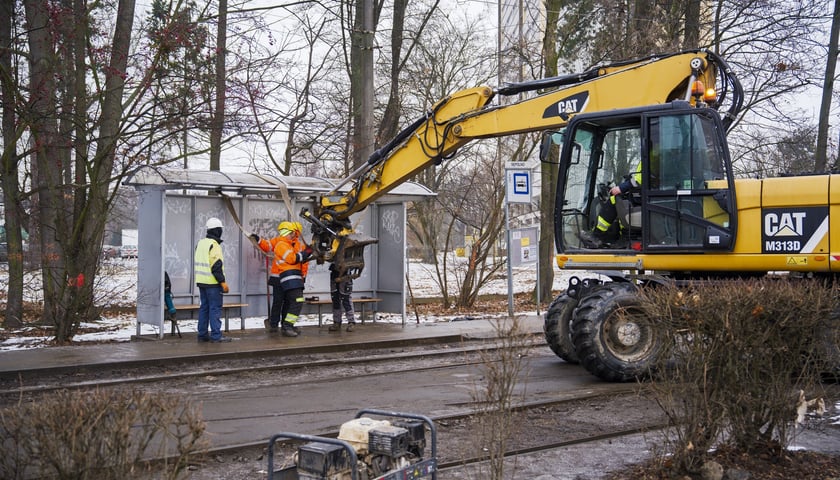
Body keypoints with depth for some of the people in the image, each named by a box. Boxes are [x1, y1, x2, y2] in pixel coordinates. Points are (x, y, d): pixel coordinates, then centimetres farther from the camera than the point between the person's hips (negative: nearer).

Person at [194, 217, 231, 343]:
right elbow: (216, 266, -20)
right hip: (212, 282, -9)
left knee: (204, 307, 12)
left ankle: (202, 334, 14)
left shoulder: (200, 243, 14)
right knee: (215, 308, -6)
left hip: (201, 281, 9)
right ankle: (216, 336, -7)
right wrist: (223, 282, -18)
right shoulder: (214, 245, -14)